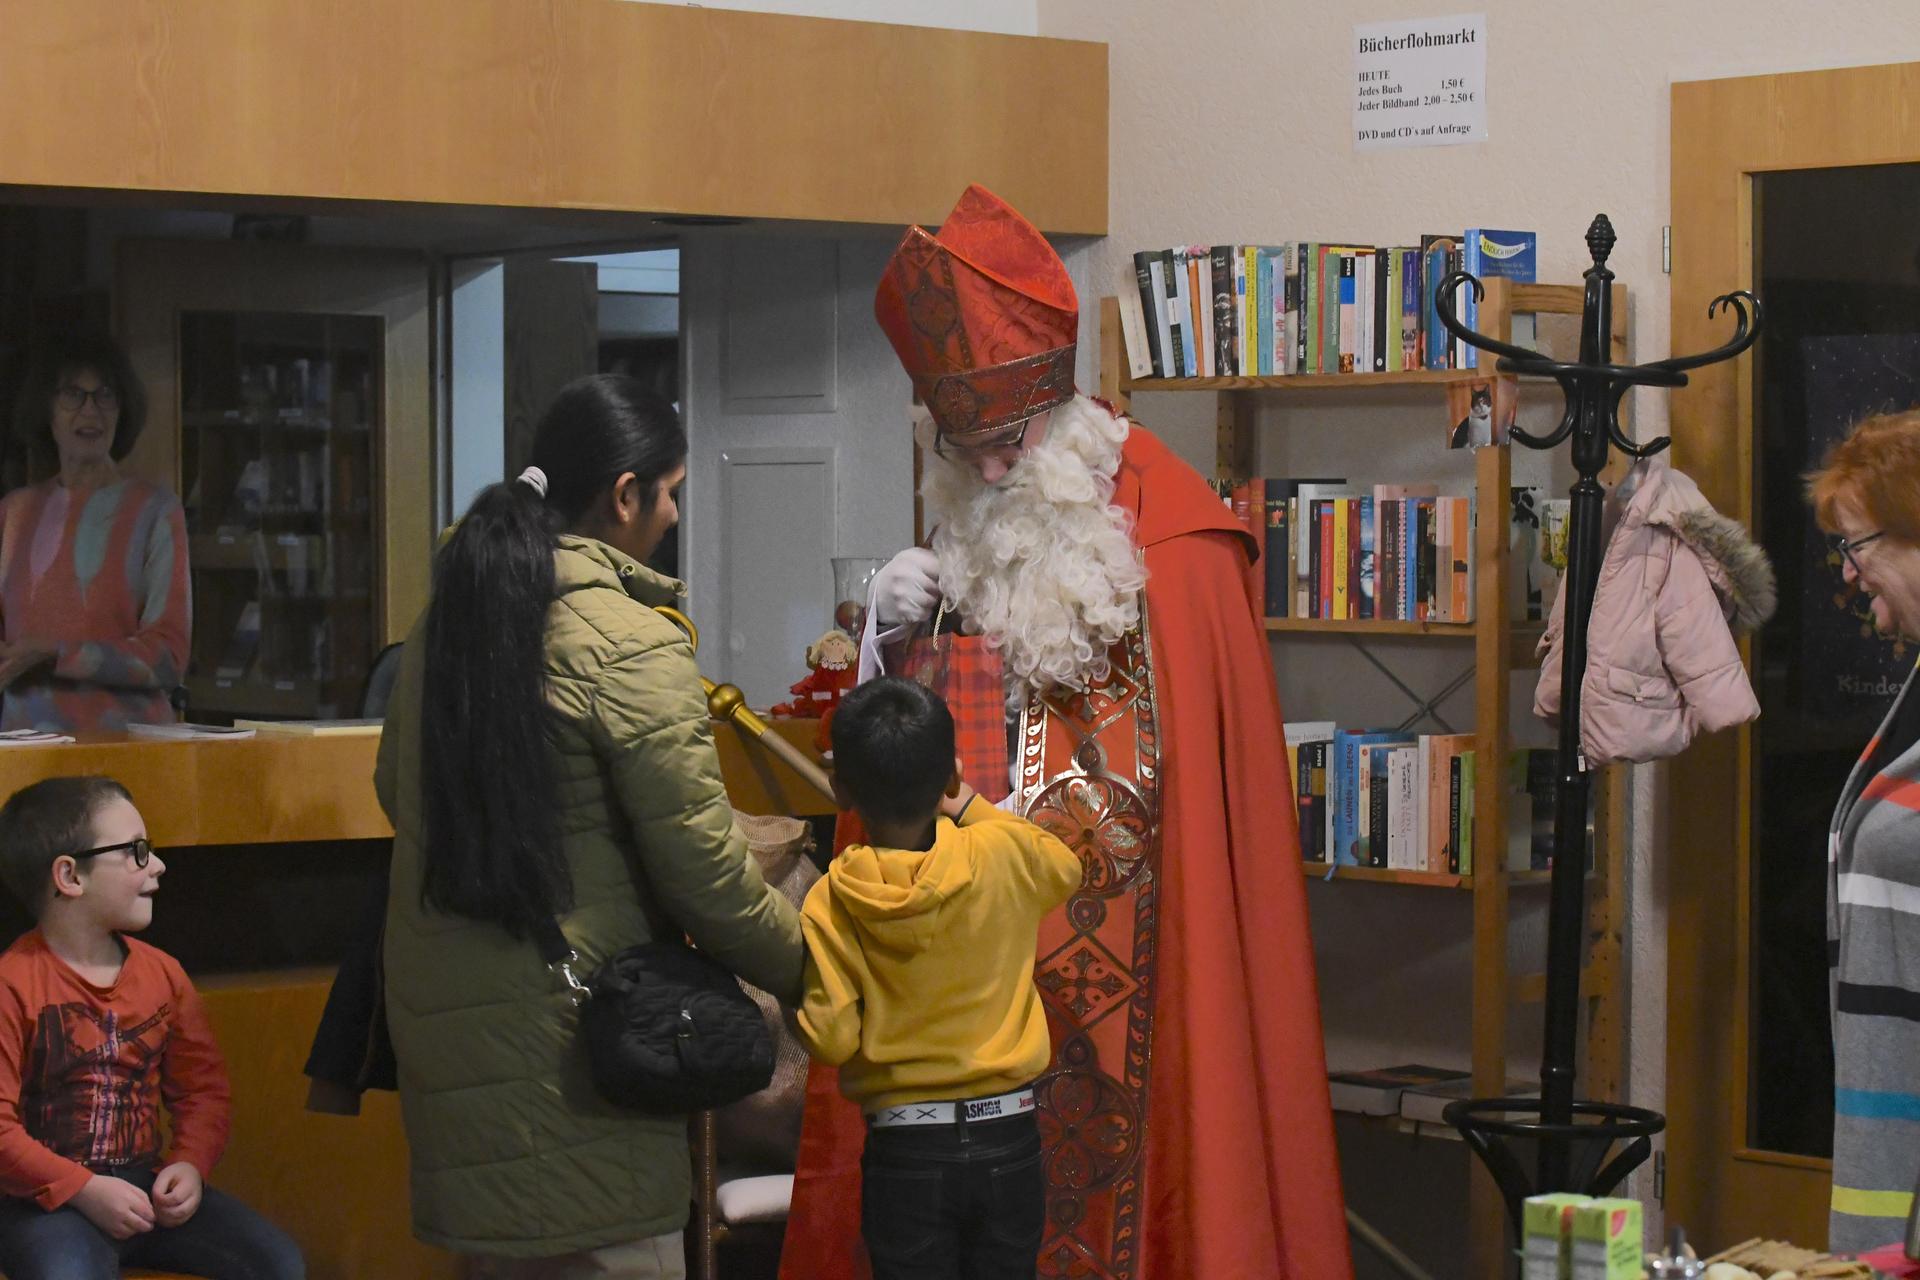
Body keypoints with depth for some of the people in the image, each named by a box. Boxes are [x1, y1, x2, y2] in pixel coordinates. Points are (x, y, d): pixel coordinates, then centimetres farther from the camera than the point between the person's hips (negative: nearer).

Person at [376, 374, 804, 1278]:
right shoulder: (628, 644, -15)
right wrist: (812, 975, -1)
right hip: (570, 1027, -7)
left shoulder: (448, 617, 8)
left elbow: (396, 790, 19)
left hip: (438, 1006, 8)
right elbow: (704, 873, -13)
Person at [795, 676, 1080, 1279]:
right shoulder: (1004, 854, -8)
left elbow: (831, 1039, -12)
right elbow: (1066, 868, 15)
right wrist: (973, 812, 20)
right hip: (1008, 1138, 2)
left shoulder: (829, 906, -12)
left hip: (905, 1151, -2)